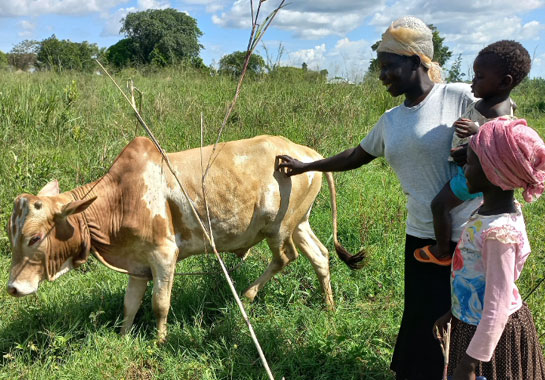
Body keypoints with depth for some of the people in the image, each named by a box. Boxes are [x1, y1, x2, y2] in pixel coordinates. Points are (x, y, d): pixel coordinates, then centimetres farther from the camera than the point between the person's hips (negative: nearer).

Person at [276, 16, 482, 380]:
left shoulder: (460, 97, -8)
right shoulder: (391, 121, 11)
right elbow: (355, 157, 25)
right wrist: (304, 166, 32)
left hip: (468, 237, -5)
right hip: (421, 236, 5)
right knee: (423, 323, 12)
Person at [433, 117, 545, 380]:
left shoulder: (499, 232, -29)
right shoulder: (489, 211, -3)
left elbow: (497, 309, -26)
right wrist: (454, 312, 20)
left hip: (492, 336, -8)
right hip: (469, 323, 8)